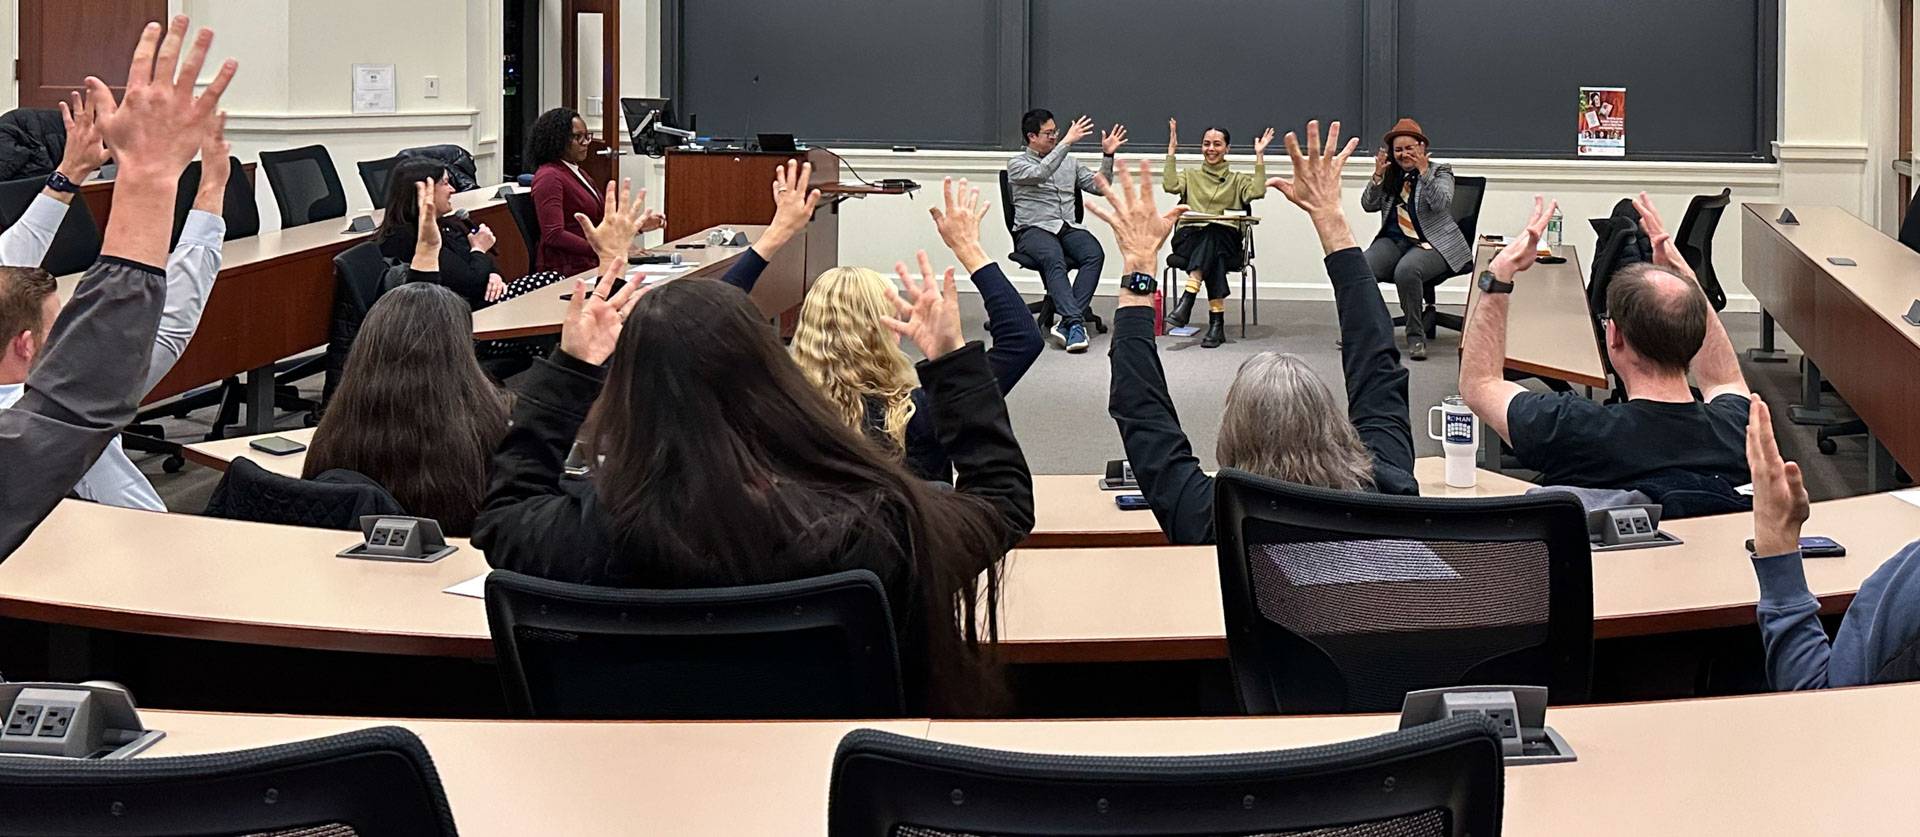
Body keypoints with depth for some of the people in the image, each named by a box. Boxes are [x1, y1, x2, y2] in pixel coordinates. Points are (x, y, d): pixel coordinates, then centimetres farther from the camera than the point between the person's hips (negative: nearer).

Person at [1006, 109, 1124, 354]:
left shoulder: (1069, 163, 25)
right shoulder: (1017, 164, 8)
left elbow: (1099, 187, 19)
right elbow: (1041, 173, -14)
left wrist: (1108, 155, 5)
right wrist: (1067, 142, -19)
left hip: (1068, 228, 4)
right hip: (1033, 230, -4)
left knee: (1094, 253, -29)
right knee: (1054, 259, -38)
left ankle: (1068, 323, -39)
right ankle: (1076, 322, -50)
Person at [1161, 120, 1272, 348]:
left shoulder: (1237, 180, 24)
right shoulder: (1191, 177, 26)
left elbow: (1257, 192, 2)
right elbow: (1170, 185, 3)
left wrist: (1259, 156, 3)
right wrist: (1172, 149, 5)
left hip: (1225, 239, 0)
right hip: (1189, 237, 0)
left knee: (1211, 235, -39)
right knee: (1214, 255, -37)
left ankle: (1186, 303, -49)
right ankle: (1217, 321, -46)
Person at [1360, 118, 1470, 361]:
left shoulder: (1440, 172, 6)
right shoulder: (1391, 175, 17)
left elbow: (1440, 204, -13)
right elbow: (1369, 205, 7)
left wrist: (1424, 172, -21)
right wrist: (1378, 175, -6)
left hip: (1432, 243, -4)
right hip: (1394, 240, 4)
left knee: (1406, 270, -38)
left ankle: (1416, 336, -25)